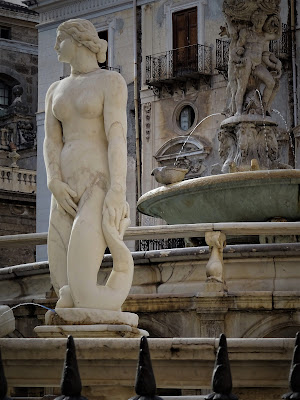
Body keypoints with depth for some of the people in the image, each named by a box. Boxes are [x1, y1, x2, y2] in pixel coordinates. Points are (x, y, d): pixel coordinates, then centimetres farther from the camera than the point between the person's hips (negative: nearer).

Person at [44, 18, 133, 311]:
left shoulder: (111, 81, 0)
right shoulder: (56, 91, 20)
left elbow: (117, 138, -11)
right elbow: (51, 144, 9)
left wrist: (117, 193, -23)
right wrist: (55, 185, -11)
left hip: (100, 190, -7)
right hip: (69, 193, 7)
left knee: (81, 293, -19)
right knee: (66, 293, -6)